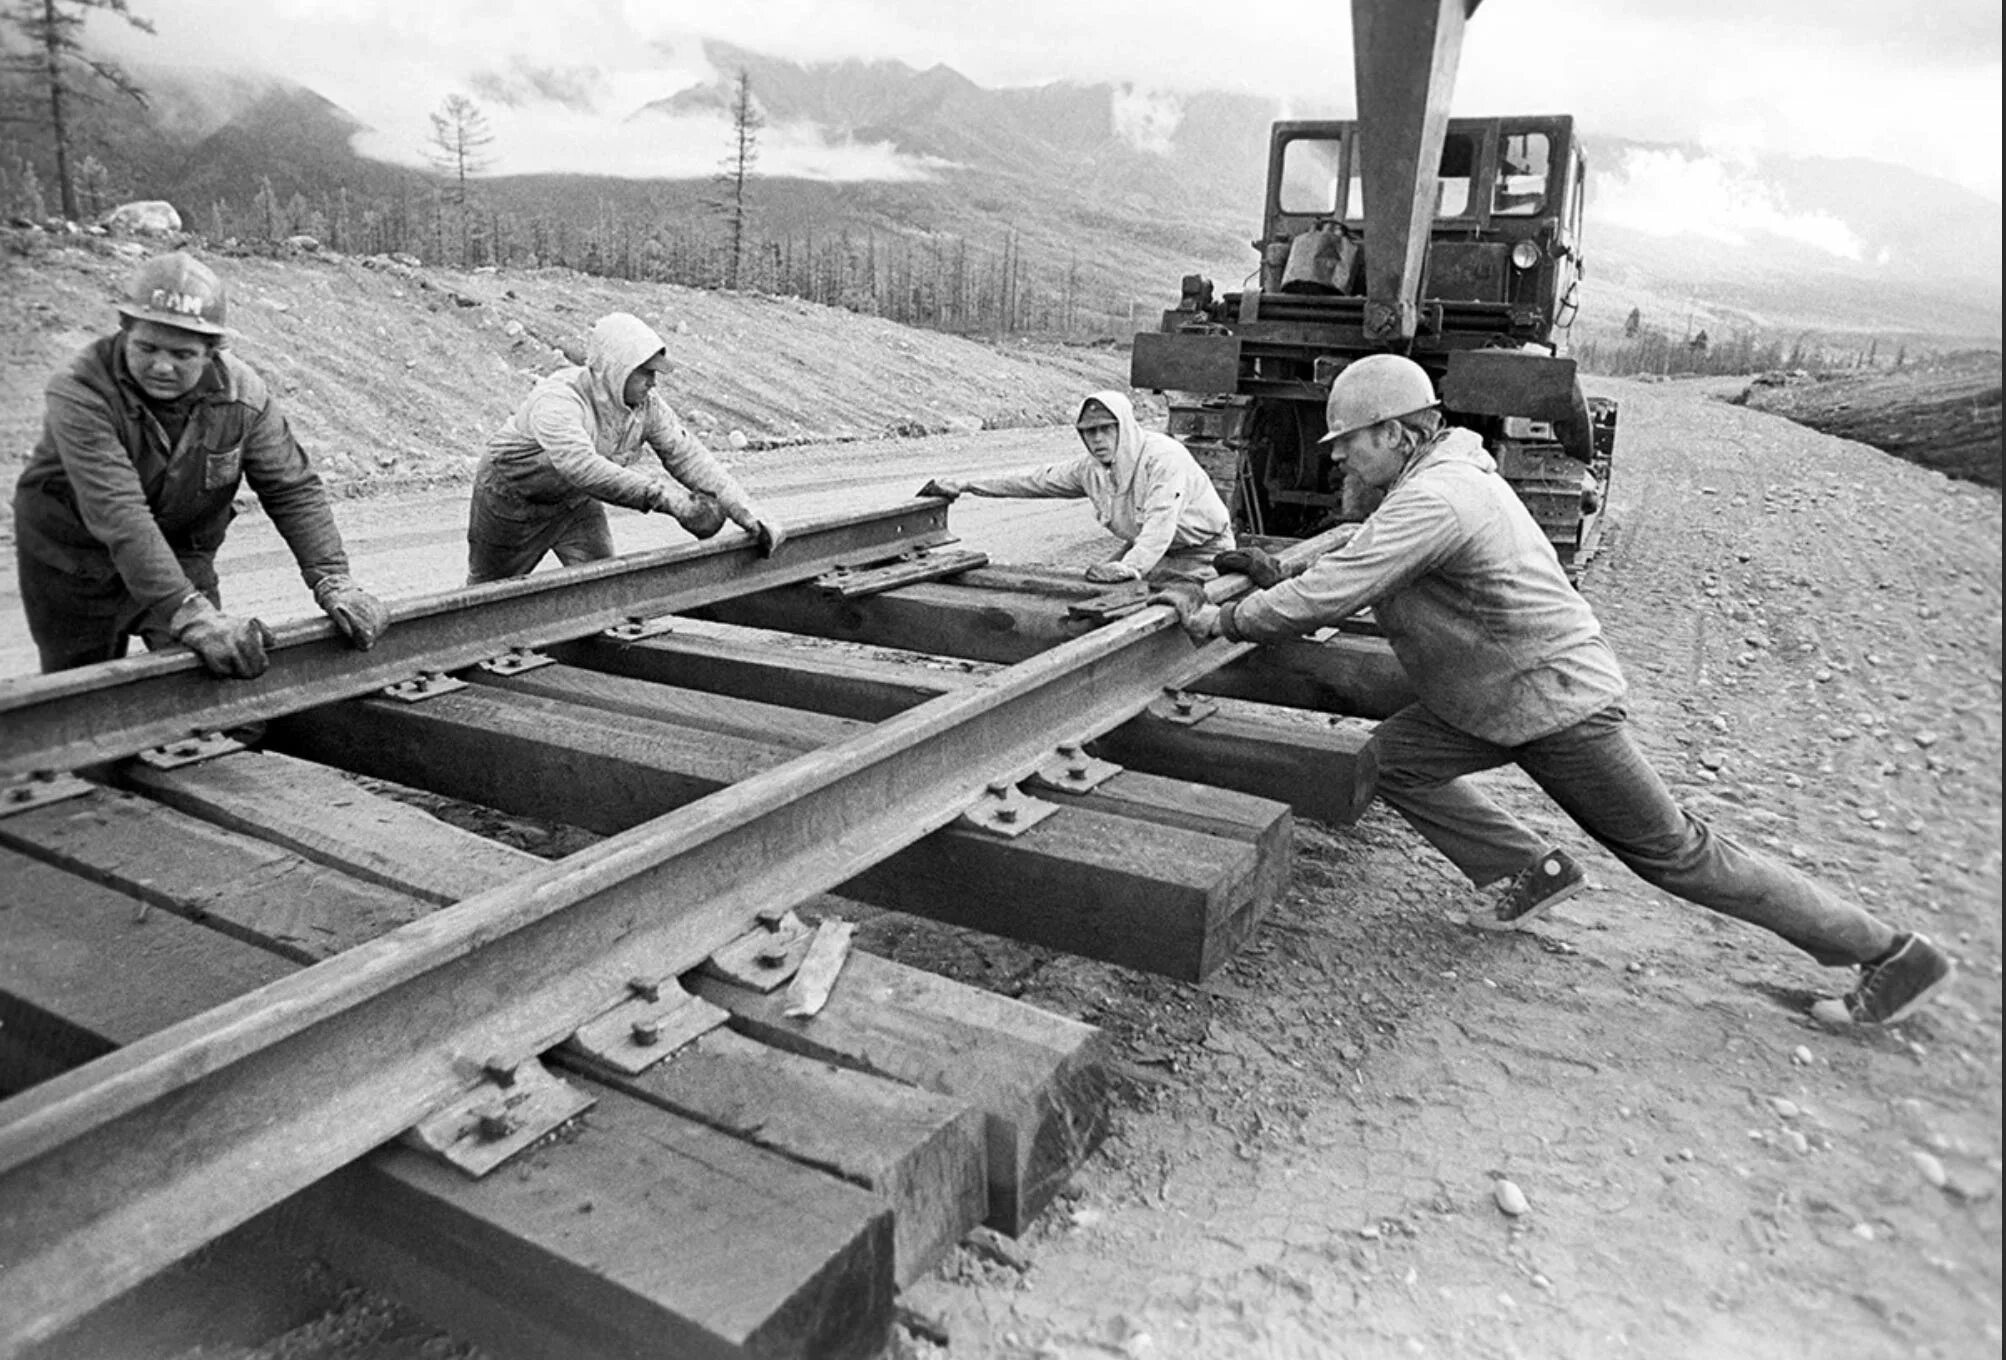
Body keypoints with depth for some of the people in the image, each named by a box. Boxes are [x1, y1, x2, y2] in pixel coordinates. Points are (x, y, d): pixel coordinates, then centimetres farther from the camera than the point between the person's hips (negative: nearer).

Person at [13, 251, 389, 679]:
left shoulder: (242, 394, -17)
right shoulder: (79, 394, -29)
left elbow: (294, 490, -11)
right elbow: (119, 516, -38)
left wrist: (333, 582, -25)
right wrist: (190, 616, -48)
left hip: (182, 555, 3)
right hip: (73, 562, -3)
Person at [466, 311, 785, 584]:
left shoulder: (647, 405, -18)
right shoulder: (558, 399, -38)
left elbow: (688, 456, -19)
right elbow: (582, 466, -53)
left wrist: (745, 511, -29)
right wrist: (661, 494, -60)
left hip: (576, 503, 5)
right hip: (513, 500, -5)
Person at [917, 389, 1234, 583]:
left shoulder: (1164, 457, -27)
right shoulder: (1091, 468, -4)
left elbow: (1160, 525, -38)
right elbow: (1034, 480, 2)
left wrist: (1128, 568, -54)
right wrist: (962, 485, 1)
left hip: (1201, 551, -7)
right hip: (1142, 548, 7)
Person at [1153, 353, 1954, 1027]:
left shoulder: (1432, 498, -25)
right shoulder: (1442, 472, 8)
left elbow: (1330, 598, -28)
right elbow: (1359, 576, 17)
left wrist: (1215, 618, -19)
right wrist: (1280, 578, 5)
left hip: (1554, 701, -9)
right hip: (1499, 695, 9)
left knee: (1673, 853, 2)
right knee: (1396, 757, 4)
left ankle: (1890, 956, 17)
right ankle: (1533, 873, 12)